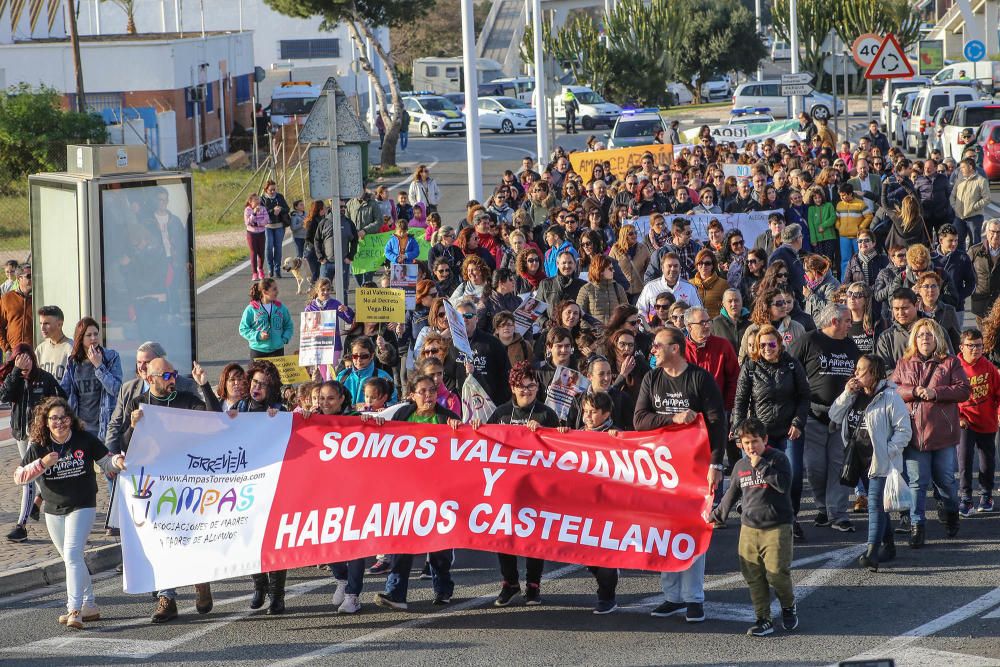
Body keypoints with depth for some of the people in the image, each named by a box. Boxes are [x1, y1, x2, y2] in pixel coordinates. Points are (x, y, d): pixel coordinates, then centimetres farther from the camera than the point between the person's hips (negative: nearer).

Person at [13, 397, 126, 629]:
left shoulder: (85, 440, -8)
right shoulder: (38, 447, -4)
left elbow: (106, 461, 1)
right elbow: (19, 476, -5)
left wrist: (117, 462, -21)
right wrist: (42, 464, -20)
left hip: (82, 507, -4)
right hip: (53, 511, 4)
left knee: (72, 554, -19)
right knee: (72, 559, 14)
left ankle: (75, 610, -24)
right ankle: (89, 606, 27)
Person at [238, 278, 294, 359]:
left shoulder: (280, 307, 3)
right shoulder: (251, 309, -6)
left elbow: (288, 326, 14)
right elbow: (243, 329, -3)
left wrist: (285, 338, -3)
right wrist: (258, 336, -16)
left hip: (277, 350, 3)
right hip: (258, 351, -3)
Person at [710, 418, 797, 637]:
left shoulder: (778, 459, -3)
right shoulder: (740, 466, 12)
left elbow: (784, 484, -19)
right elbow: (732, 494, 25)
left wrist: (761, 466, -18)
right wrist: (717, 515, 30)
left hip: (777, 527, -5)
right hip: (749, 528, 5)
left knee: (776, 573, -10)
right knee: (753, 576, 0)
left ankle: (789, 606, 18)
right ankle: (763, 619, 7)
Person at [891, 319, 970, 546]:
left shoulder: (951, 363, 5)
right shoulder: (904, 364, 11)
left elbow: (964, 390, -3)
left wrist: (935, 392, -15)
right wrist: (914, 391, -13)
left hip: (942, 432, -1)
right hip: (914, 432, 1)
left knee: (945, 479, 9)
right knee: (916, 482, -3)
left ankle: (951, 513, 35)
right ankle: (916, 525, -1)